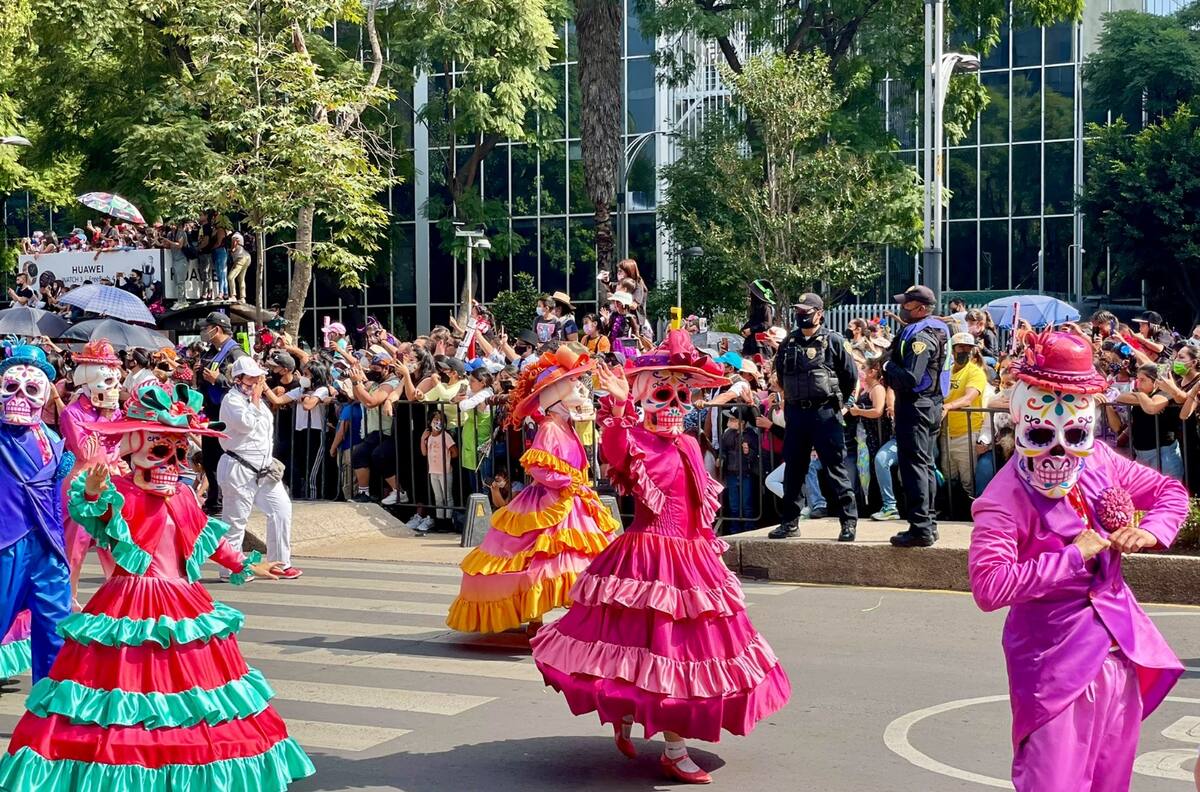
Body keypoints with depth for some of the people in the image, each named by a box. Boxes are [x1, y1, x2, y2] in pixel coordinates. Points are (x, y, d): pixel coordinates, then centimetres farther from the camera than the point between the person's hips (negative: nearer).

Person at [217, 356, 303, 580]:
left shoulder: (255, 400, 16)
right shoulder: (232, 400, -11)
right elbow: (247, 424, -26)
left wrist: (269, 460, 19)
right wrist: (255, 398, -15)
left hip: (263, 468, 9)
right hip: (239, 469, -9)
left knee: (281, 509, 4)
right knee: (235, 521, -2)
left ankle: (281, 563, 11)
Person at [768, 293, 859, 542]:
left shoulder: (833, 341, -2)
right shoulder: (788, 343, 10)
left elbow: (852, 376, 3)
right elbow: (781, 376, 23)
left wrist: (840, 403, 7)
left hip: (825, 413, -5)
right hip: (795, 412, 5)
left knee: (836, 468, -4)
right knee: (793, 470, 9)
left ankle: (849, 521, 0)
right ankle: (790, 522, 17)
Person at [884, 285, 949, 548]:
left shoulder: (920, 336, -19)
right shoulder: (937, 329, 13)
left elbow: (910, 378, -26)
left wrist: (888, 366, -10)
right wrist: (892, 363, 9)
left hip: (915, 405, -11)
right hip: (932, 404, 11)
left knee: (913, 465, -9)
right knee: (926, 465, 15)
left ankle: (920, 529, -11)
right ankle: (928, 524, 22)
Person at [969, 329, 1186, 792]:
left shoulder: (1099, 462, 0)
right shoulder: (1006, 499, -20)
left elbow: (1170, 492, 16)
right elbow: (988, 588, -31)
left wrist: (1150, 531, -7)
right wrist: (1074, 556, -25)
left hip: (1119, 650, 7)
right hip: (1055, 663, -7)